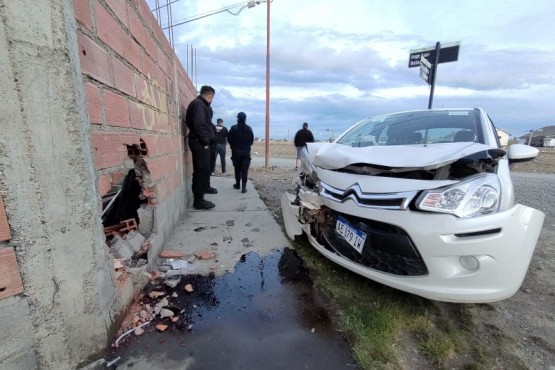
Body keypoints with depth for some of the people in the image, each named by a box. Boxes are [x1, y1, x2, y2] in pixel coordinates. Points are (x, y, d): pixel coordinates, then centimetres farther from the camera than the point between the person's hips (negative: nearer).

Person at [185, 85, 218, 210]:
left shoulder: (201, 104, 18)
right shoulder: (198, 104, -13)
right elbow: (198, 124, -24)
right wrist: (205, 141, -19)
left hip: (201, 142, 10)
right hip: (199, 142, -10)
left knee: (205, 167, 24)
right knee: (201, 169, -8)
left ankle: (205, 187, 44)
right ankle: (198, 200, -4)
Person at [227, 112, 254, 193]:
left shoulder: (233, 128, -8)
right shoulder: (249, 128, -1)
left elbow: (229, 139, -5)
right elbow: (252, 140, 2)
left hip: (236, 151, 0)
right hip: (246, 151, 0)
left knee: (237, 168, 14)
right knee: (245, 170, -1)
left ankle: (237, 184, 24)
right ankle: (244, 187, -8)